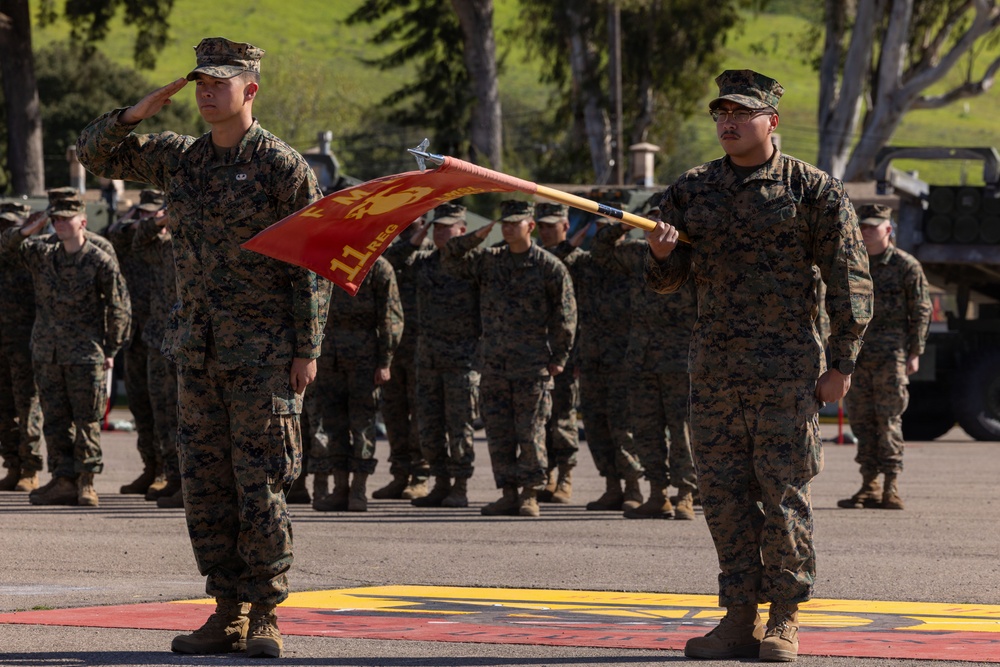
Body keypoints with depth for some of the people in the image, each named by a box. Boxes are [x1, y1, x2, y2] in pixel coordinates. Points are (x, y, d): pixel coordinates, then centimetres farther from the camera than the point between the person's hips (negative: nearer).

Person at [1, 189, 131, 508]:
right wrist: (28, 229, -13)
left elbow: (119, 309, -1)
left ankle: (87, 484, 3)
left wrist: (110, 350, -2)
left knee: (87, 422, -2)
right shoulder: (43, 255, 8)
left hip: (86, 356, -4)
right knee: (56, 421, 4)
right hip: (47, 355, 4)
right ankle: (64, 482, 7)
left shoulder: (100, 262, -5)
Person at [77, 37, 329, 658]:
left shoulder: (284, 166, -7)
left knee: (260, 486, -6)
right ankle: (228, 614, 11)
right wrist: (138, 112, -2)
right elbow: (95, 151, 17)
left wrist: (307, 351, -13)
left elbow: (310, 264, -8)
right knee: (206, 485, 5)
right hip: (199, 351, 6)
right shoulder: (181, 158, 10)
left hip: (264, 354, -6)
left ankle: (264, 618, 0)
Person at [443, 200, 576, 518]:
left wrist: (559, 357, -5)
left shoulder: (550, 266, -3)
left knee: (530, 432, -3)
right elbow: (452, 259, 9)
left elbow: (565, 315, -1)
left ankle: (531, 495, 3)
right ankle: (508, 494, 10)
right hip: (495, 363, 5)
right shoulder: (490, 260, 10)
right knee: (498, 432, 4)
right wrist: (476, 237, -5)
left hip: (533, 365, -5)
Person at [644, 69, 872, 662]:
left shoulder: (815, 190, -2)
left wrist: (843, 364, -6)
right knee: (723, 494, 4)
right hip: (715, 364, 4)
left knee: (784, 493, -3)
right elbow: (666, 281, 12)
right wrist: (661, 252, -12)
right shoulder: (692, 190, 10)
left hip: (788, 367, -4)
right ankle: (740, 618, 11)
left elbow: (850, 280, -2)